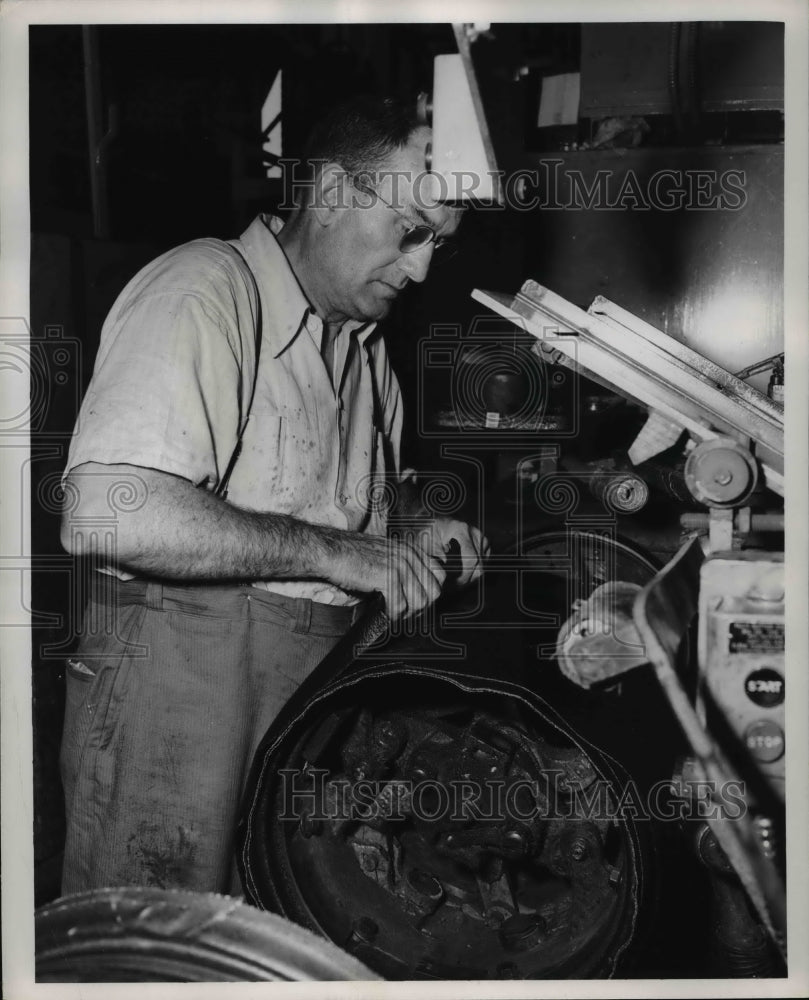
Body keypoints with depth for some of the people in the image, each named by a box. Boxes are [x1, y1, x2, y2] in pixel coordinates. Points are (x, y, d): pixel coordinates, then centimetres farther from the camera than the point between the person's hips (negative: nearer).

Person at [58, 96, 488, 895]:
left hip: (315, 697, 8)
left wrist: (412, 548, 4)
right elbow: (106, 514, -27)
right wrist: (336, 553, -22)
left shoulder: (363, 342, 17)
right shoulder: (203, 290, -13)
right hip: (177, 681, -8)